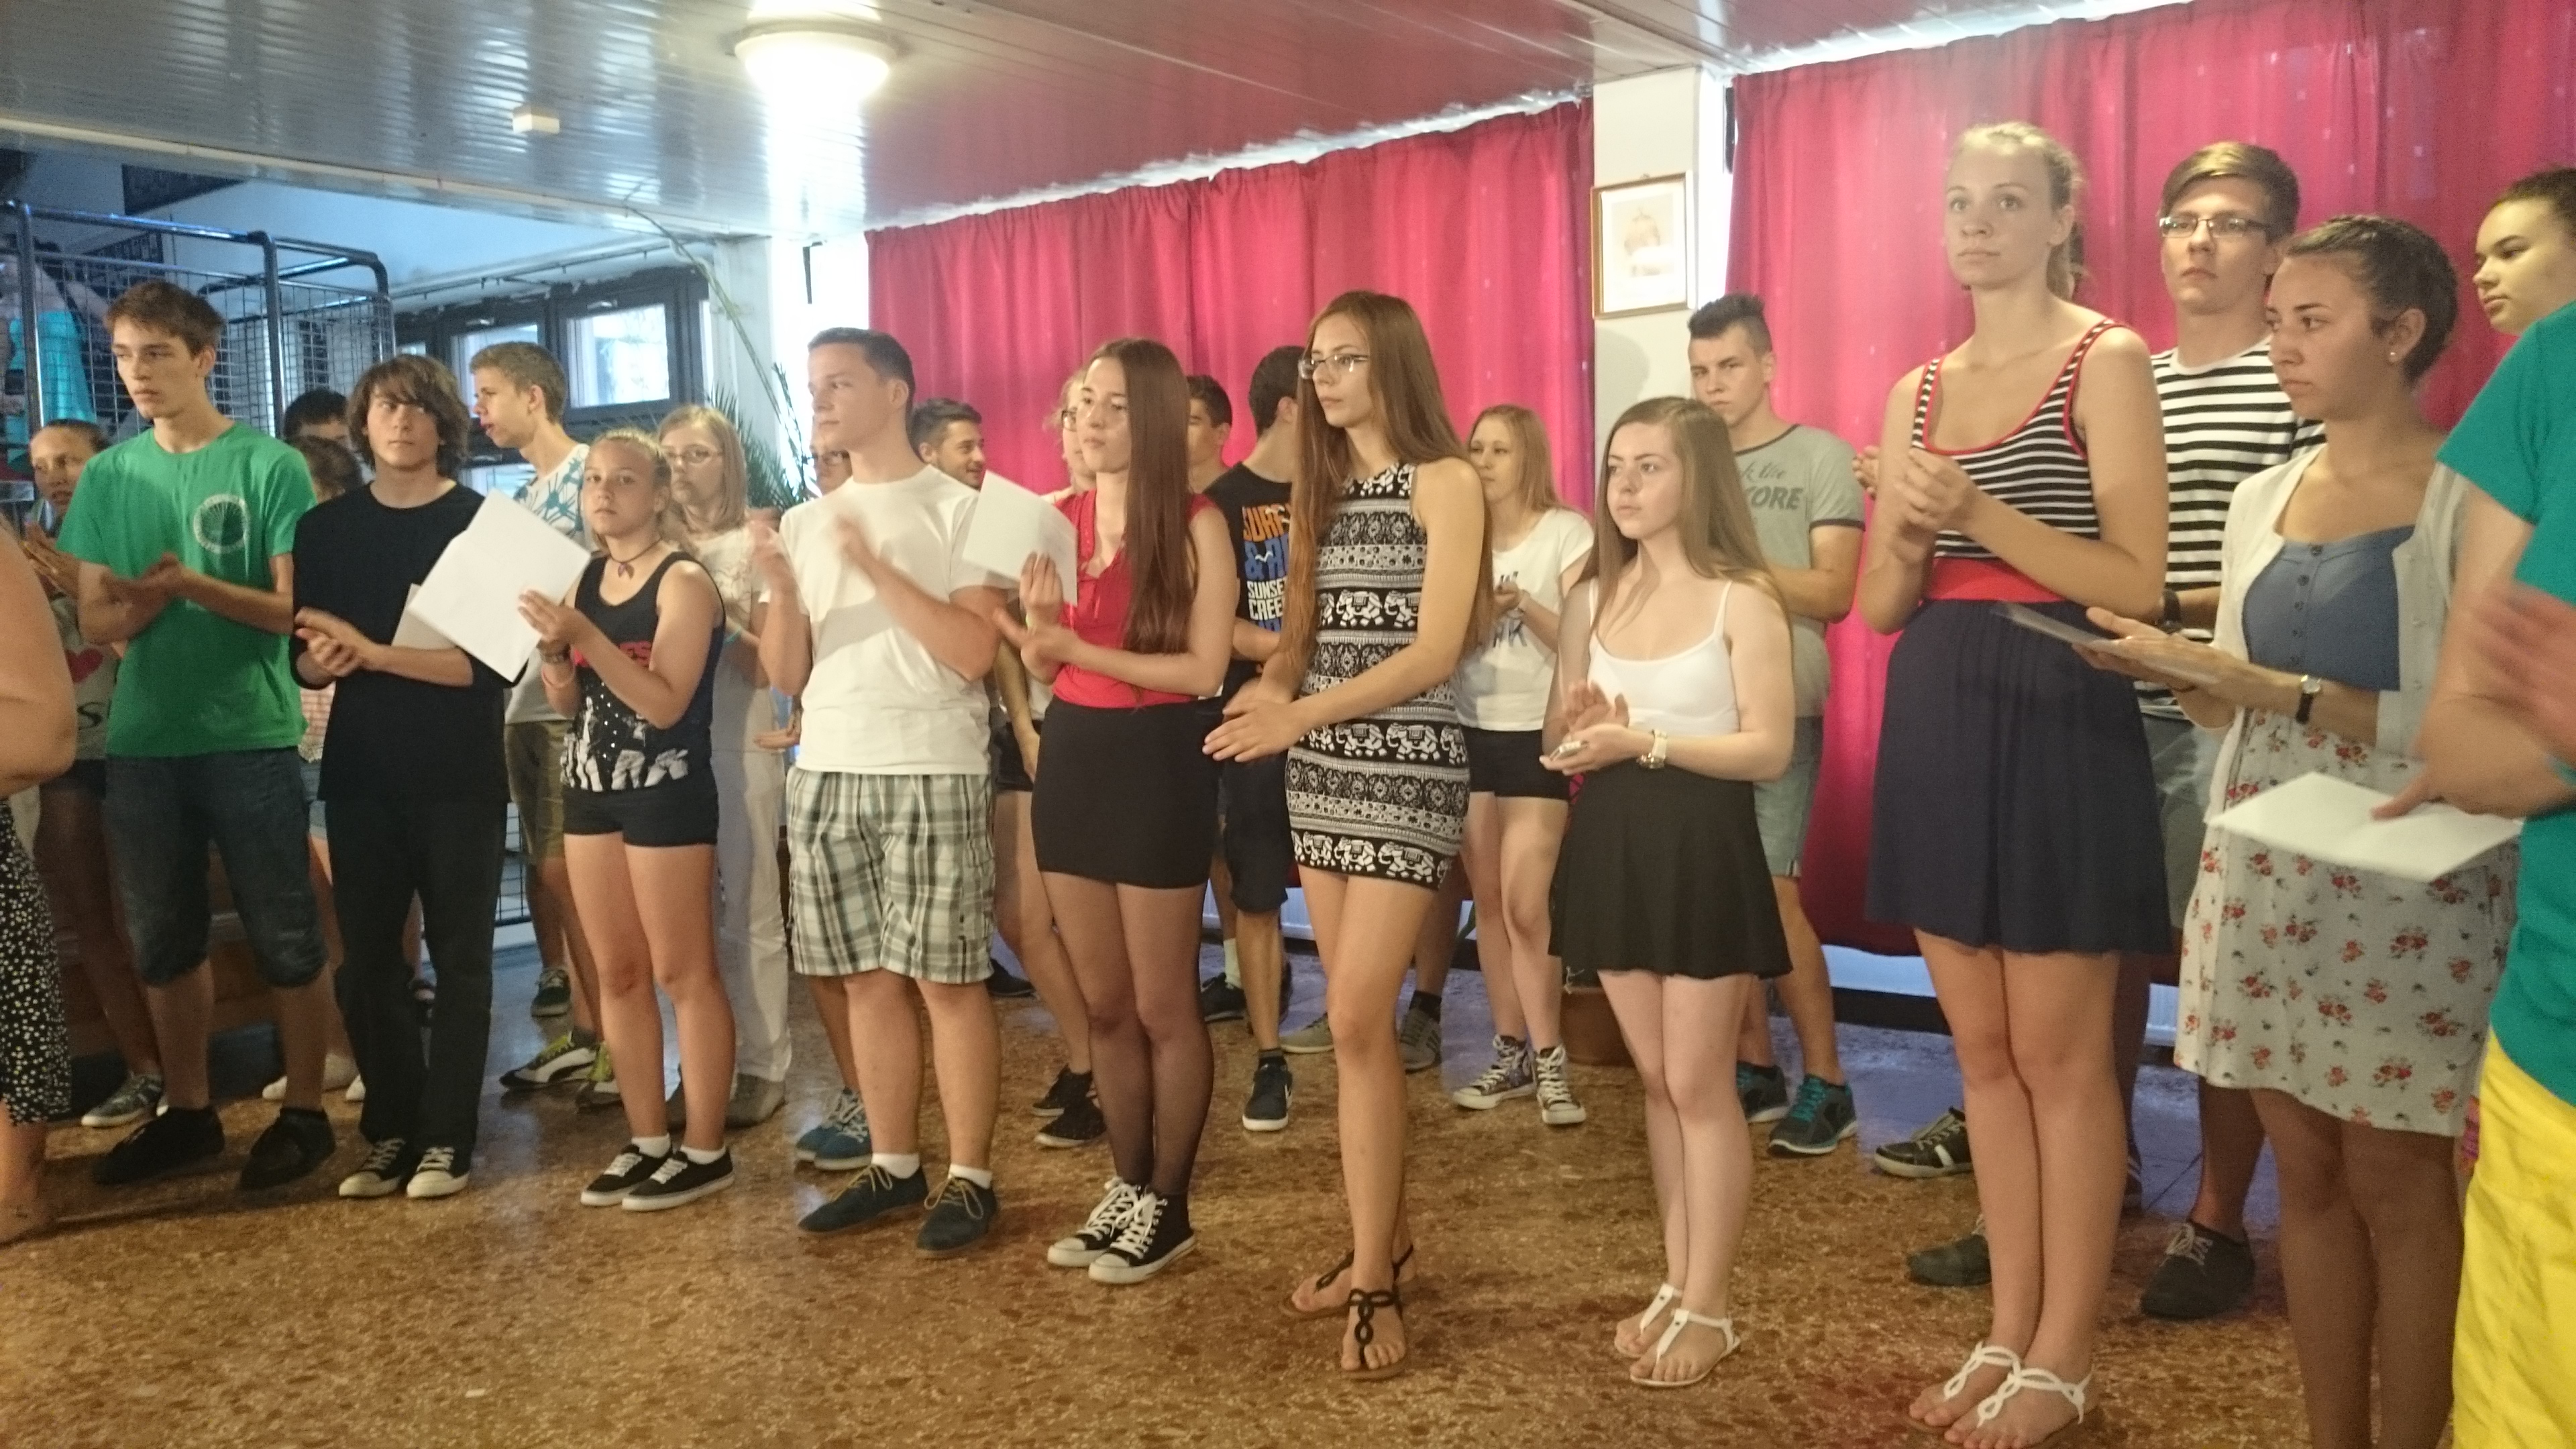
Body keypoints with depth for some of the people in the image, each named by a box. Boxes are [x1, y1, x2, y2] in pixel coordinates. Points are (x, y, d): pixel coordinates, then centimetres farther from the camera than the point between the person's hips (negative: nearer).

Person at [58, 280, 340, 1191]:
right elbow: (97, 620, 5)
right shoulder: (108, 476, 8)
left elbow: (294, 608, -8)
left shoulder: (269, 465, -5)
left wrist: (193, 585, -23)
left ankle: (305, 1112, 14)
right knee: (161, 941, 13)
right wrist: (153, 598, -16)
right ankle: (186, 1113, 26)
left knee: (283, 937, 2)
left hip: (250, 738, -5)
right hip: (143, 741, 5)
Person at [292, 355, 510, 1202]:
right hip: (360, 774, 4)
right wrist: (321, 662, -14)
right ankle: (390, 1131, 20)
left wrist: (376, 654, -19)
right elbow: (304, 660, 9)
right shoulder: (325, 527, 9)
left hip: (459, 774, -4)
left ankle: (446, 1138, 10)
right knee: (366, 960, 7)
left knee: (459, 958, 3)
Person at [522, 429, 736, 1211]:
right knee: (617, 973, 10)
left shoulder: (684, 580, -10)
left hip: (667, 792, -7)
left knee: (682, 973, -2)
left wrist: (587, 638, -25)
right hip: (590, 788, 8)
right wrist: (551, 648, -7)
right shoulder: (585, 578, 12)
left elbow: (667, 704, -19)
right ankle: (647, 1140, 20)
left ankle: (706, 1149, 7)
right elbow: (568, 703, 12)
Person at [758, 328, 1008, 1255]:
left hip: (931, 771, -5)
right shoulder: (804, 523, 14)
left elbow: (974, 654, -13)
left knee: (947, 979, -2)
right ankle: (894, 1166, 21)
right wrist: (781, 589, -8)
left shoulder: (956, 509, -2)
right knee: (866, 978, 10)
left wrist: (876, 567, -15)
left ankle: (969, 1179, 7)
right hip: (825, 772, 6)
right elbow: (787, 676, 10)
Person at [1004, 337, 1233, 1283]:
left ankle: (1168, 1207, 21)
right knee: (1104, 1003, 15)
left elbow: (1204, 670, -16)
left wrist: (1078, 647, -19)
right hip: (1071, 759, 6)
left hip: (1157, 764, -6)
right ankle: (1125, 1189, 30)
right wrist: (1036, 628, -11)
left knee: (1163, 1006, 6)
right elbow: (1044, 667, 11)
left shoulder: (1195, 525, -10)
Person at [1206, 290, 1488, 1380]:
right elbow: (1309, 635, 11)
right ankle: (1388, 1235, 22)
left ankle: (1375, 1281, 0)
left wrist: (1300, 713, -24)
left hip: (1406, 768, -6)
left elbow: (1435, 650, -15)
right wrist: (1271, 691, -12)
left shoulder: (1445, 482, -6)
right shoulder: (1321, 489, 15)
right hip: (1321, 768, 6)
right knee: (1361, 1019, 9)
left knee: (1355, 1020, -10)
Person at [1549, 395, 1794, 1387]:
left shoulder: (1742, 599, -9)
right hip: (1612, 842, 6)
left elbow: (1770, 748, -15)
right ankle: (1676, 1285, 26)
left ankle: (1709, 1308, 14)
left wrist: (1644, 740, -24)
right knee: (1657, 1081, 13)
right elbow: (1561, 736, 14)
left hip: (1702, 847, -6)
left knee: (1699, 1083, 1)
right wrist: (1578, 727, -10)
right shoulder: (1592, 597, 9)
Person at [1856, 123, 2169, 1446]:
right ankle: (2008, 1333, 25)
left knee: (2059, 1055, 1)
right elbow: (1881, 606, 12)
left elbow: (2138, 584, -11)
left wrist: (1981, 512, -19)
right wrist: (1911, 527, -8)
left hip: (2056, 720, -6)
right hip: (1936, 723, 6)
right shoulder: (1919, 390, 14)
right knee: (1983, 1052, 12)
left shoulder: (2106, 361, -4)